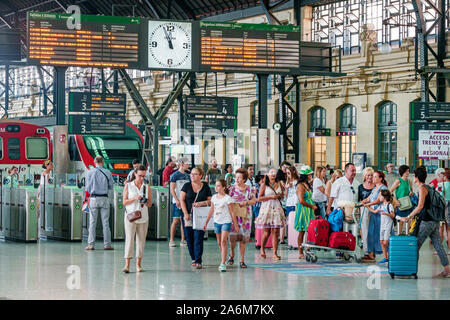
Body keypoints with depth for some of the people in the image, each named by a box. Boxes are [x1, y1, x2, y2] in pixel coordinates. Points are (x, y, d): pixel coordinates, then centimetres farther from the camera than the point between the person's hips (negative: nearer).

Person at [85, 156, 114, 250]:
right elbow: (111, 187, 7)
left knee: (92, 222, 3)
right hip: (104, 198, 0)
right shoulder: (108, 173, -1)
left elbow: (88, 188, 2)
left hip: (94, 199, 0)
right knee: (105, 222, 4)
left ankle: (91, 244, 0)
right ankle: (107, 244, 5)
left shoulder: (90, 172, -2)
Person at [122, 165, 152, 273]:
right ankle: (127, 265, -13)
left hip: (143, 217, 3)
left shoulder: (147, 187, 8)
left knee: (141, 240, 3)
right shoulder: (128, 186, 3)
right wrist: (134, 198, -15)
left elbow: (150, 204, 10)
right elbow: (124, 202, 0)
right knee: (129, 239, -10)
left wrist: (146, 202, -12)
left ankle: (138, 264, 11)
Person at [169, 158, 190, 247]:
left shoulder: (187, 176, 13)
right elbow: (172, 189, -9)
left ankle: (183, 240, 9)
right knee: (175, 220, -5)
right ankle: (171, 240, 0)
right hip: (177, 201, -6)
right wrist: (177, 200, -17)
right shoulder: (175, 175, -5)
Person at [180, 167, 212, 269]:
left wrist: (202, 203, -13)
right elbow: (182, 200, 2)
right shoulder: (187, 186, 5)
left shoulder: (206, 187, 5)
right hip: (188, 216, 2)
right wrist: (185, 213, -7)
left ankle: (198, 261, -12)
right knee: (189, 239, 5)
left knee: (198, 238, -10)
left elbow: (210, 201, 7)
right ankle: (193, 259, 20)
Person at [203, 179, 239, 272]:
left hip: (226, 222, -6)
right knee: (219, 243, 10)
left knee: (223, 241, -15)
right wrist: (206, 222, 16)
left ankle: (223, 264, -18)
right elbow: (211, 211, 16)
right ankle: (223, 260, 23)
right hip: (217, 222, 6)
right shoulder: (214, 197, 8)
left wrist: (235, 224, -3)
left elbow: (232, 212, -4)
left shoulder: (227, 198, -7)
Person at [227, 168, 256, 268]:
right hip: (233, 215, 0)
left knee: (243, 239, -1)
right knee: (232, 236, -8)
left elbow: (254, 201, 2)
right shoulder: (231, 188, 6)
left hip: (245, 216, 0)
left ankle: (242, 261, 7)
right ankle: (231, 255, 20)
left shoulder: (249, 189, 4)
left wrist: (246, 202, -13)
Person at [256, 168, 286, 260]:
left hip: (277, 208, 3)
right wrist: (271, 197, -11)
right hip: (267, 208, -3)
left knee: (276, 232, -3)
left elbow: (283, 196, 24)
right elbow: (259, 198, -3)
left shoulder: (279, 184, 13)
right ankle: (262, 249, 25)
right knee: (267, 232, -1)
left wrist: (280, 196, 0)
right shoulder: (264, 185, 2)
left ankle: (275, 253, -2)